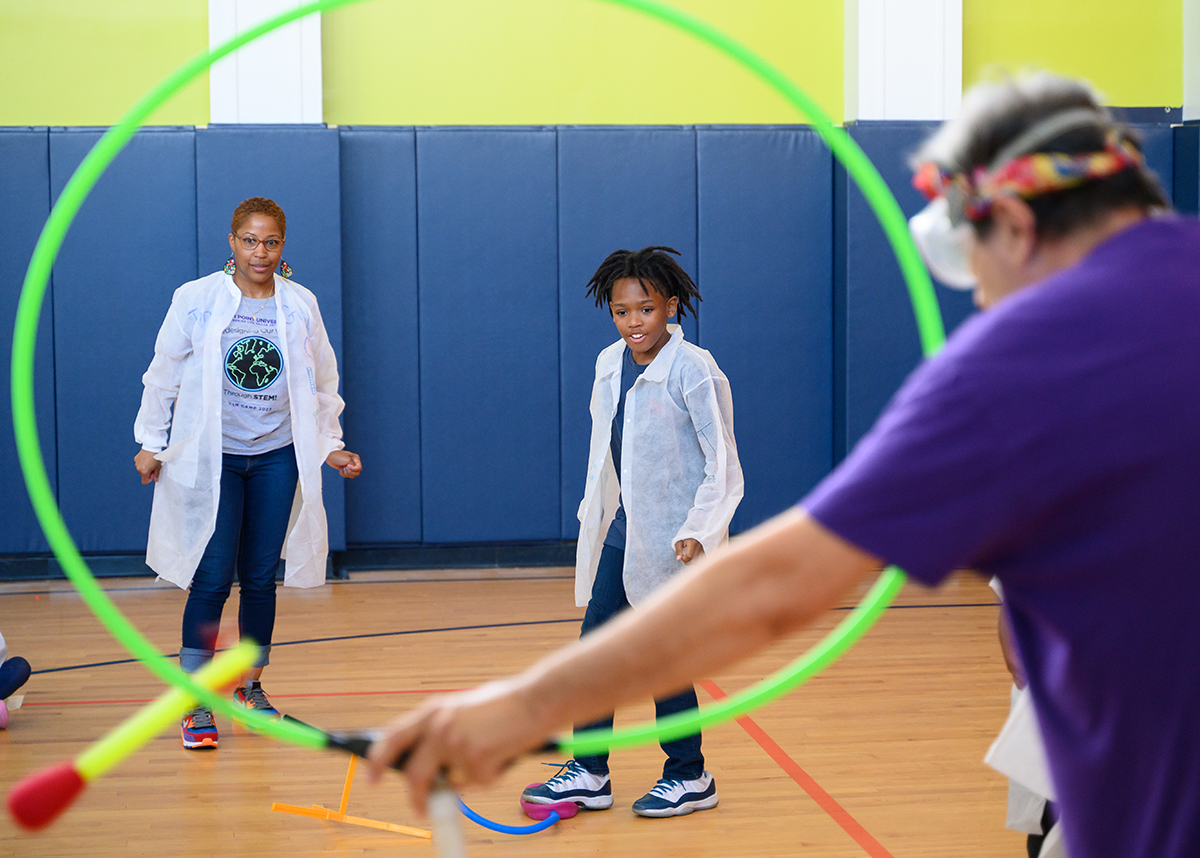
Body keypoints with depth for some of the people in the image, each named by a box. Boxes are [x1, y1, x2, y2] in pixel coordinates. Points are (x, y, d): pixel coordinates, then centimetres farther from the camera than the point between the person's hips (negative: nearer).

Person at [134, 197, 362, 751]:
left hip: (276, 456, 3)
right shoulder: (196, 300, -4)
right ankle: (195, 704, 2)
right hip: (211, 457, -2)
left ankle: (250, 687, 23)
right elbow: (164, 374, 3)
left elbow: (321, 383, 12)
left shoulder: (301, 306, 2)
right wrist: (151, 443, 2)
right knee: (211, 579, -7)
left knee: (260, 578, 7)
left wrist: (330, 446, 9)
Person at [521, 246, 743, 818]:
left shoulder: (693, 371, -14)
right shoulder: (608, 365, 5)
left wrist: (698, 532, -21)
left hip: (671, 540, -6)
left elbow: (722, 465, -13)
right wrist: (594, 513, 15)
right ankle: (589, 774, 17)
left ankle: (689, 778, 18)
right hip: (617, 534, 7)